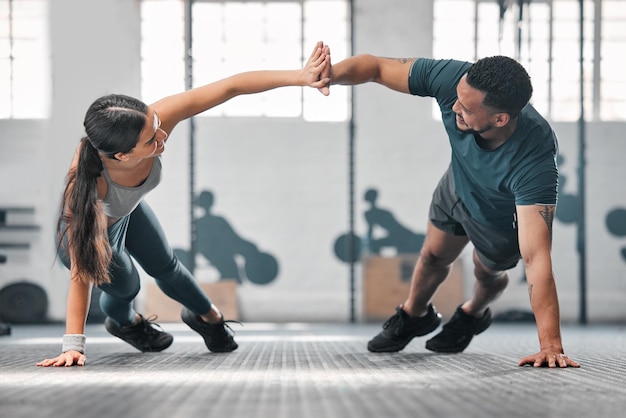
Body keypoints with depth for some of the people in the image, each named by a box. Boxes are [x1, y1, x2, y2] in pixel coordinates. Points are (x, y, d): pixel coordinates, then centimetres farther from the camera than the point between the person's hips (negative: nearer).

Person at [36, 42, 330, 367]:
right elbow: (80, 270, -41)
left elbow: (230, 87, -38)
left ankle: (207, 315, 55)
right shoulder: (85, 183, -49)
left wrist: (300, 77, -42)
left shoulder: (154, 121, -41)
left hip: (129, 210, 5)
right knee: (124, 285, 12)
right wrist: (73, 345, -40)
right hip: (87, 229, -5)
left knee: (165, 266, 23)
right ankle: (123, 321, 52)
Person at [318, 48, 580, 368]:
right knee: (434, 257, 26)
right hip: (459, 185, 3)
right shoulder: (452, 79, -40)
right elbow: (377, 67, -27)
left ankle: (473, 315, 62)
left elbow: (536, 258, -51)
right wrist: (334, 72, -50)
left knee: (488, 273, 25)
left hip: (503, 218, -3)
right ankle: (413, 315, 58)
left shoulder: (533, 159, -50)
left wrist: (551, 346, -54)